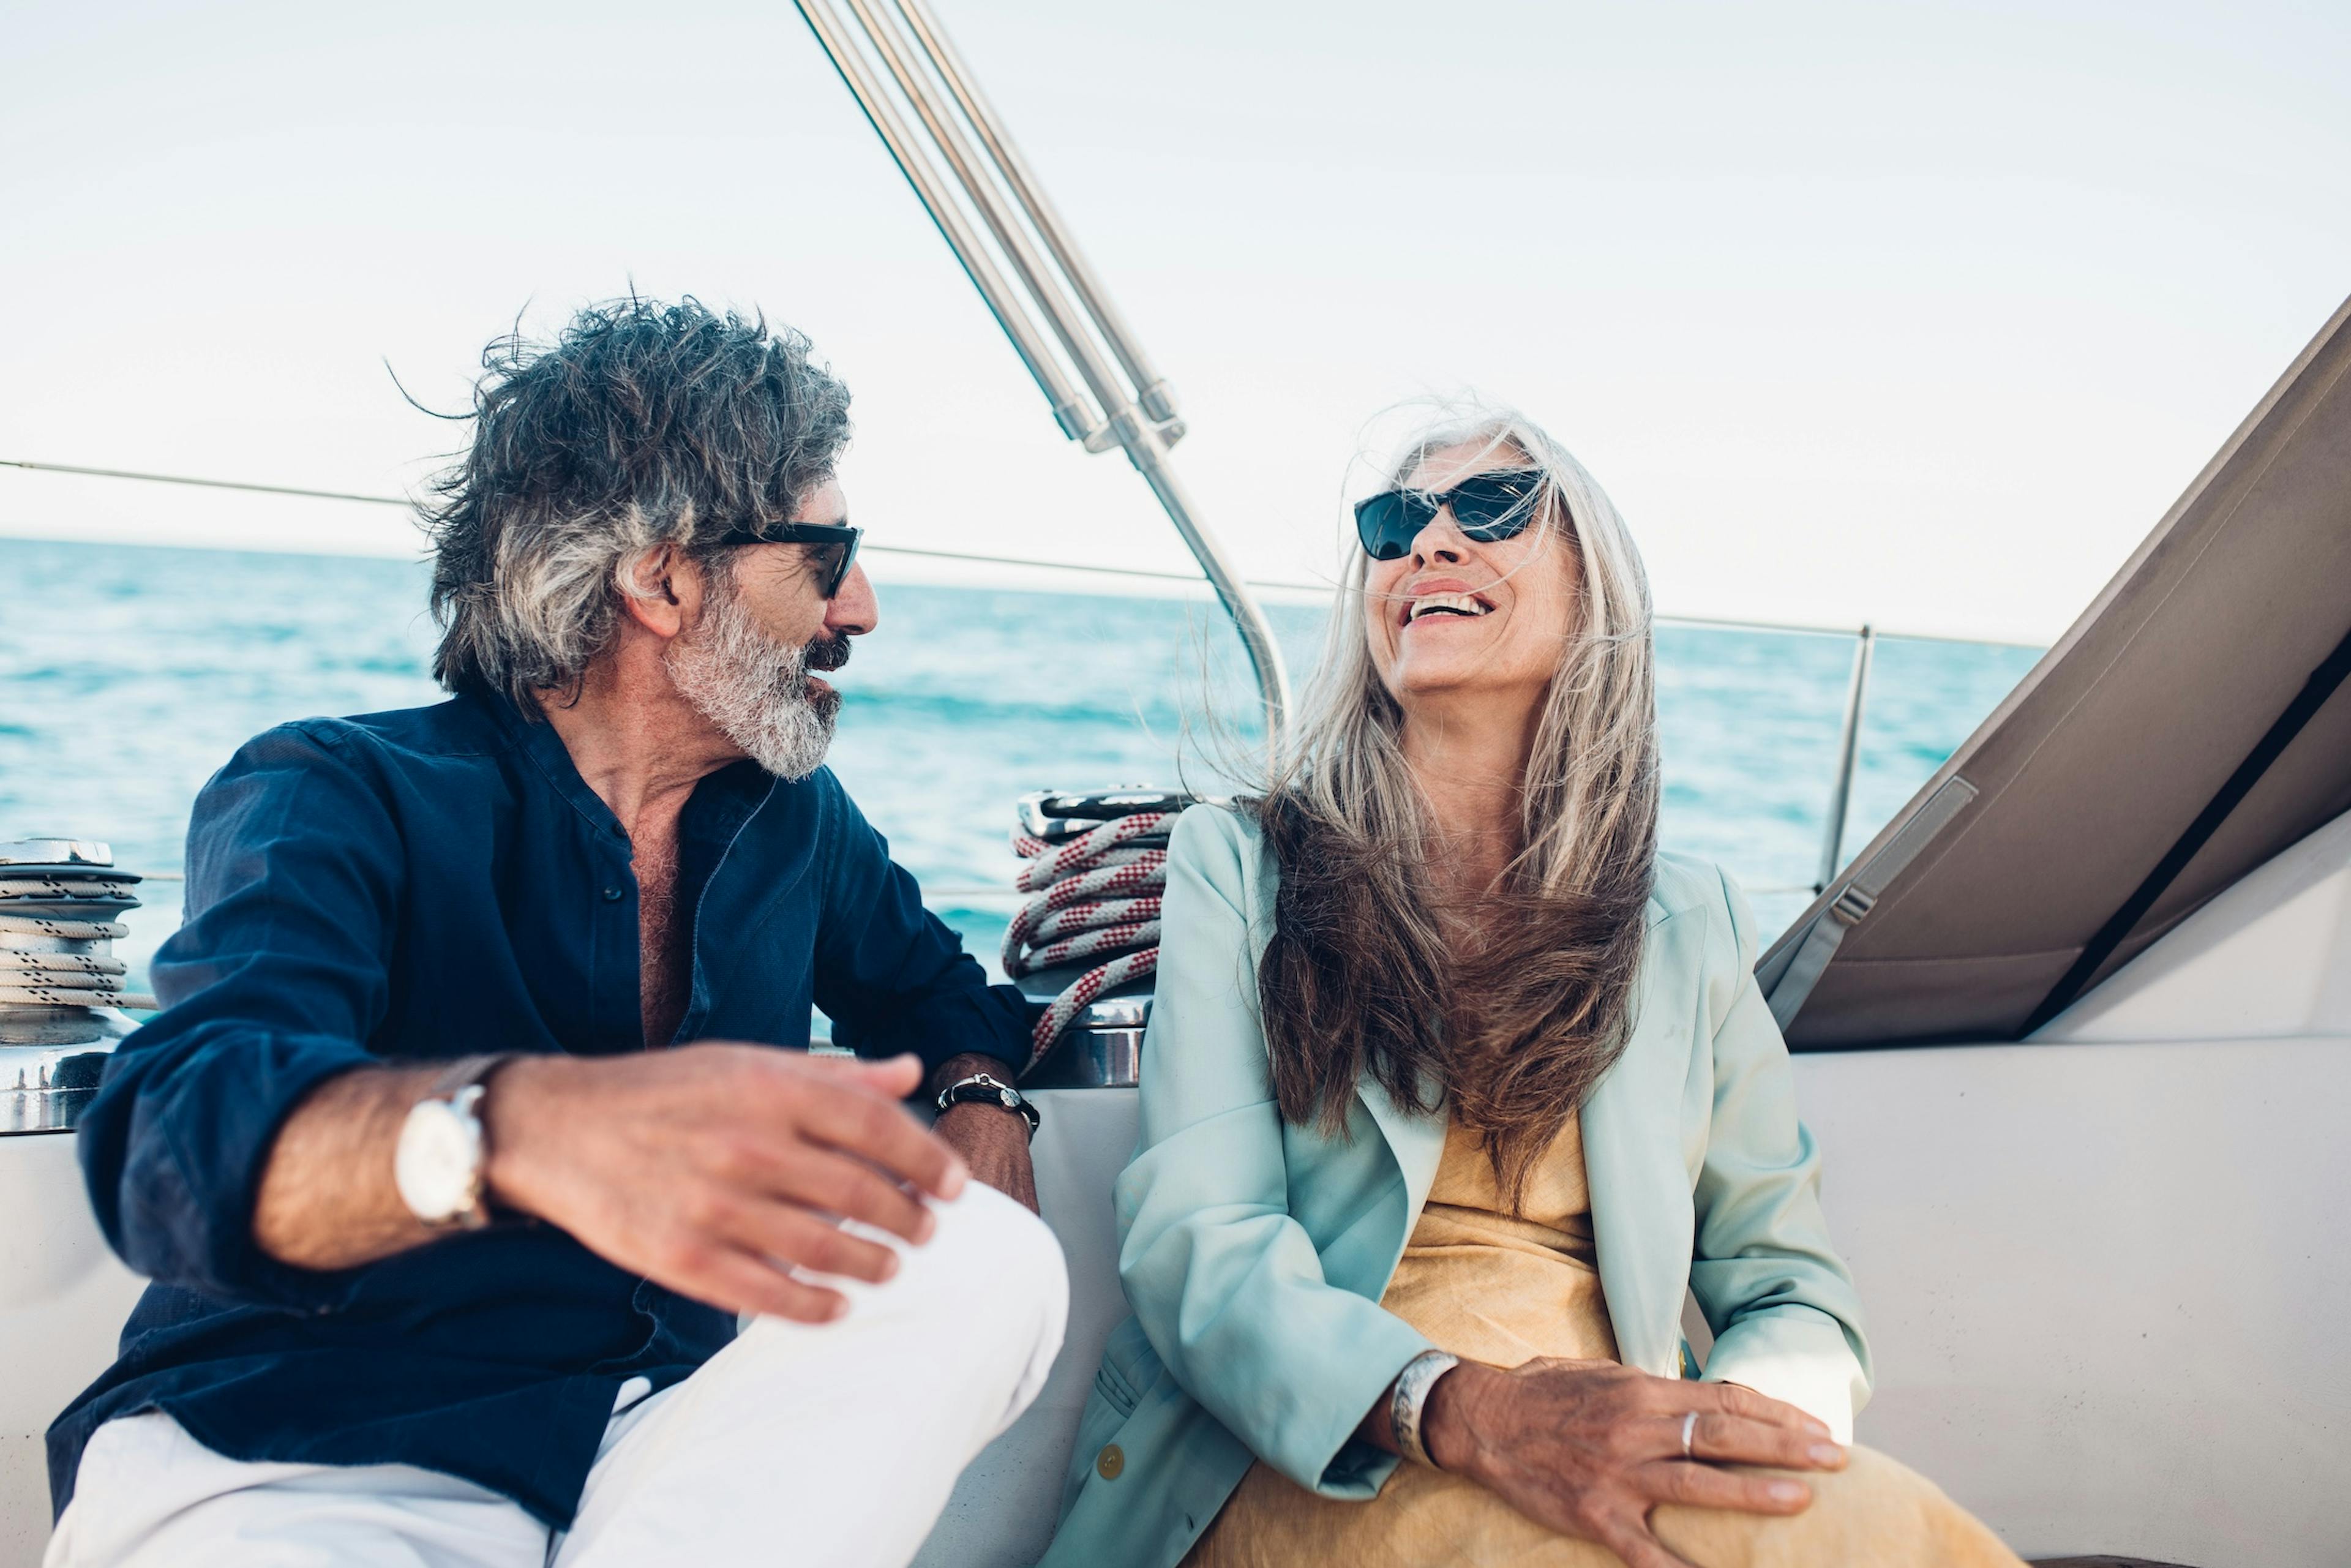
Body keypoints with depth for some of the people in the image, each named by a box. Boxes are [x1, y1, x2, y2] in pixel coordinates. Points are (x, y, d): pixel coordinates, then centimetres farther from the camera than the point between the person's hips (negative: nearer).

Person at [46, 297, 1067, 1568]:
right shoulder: (333, 798, -7)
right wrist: (521, 1125, -48)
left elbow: (932, 988, 28)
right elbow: (180, 1140, -25)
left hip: (659, 1447, 7)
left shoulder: (797, 821, 11)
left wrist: (980, 1099, 1)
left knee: (996, 1269, -20)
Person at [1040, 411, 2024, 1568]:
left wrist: (1709, 1444, -15)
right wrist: (1465, 1410, -28)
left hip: (1601, 1468, 5)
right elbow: (1194, 1235, -8)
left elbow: (1790, 1287, 10)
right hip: (1310, 1467, -4)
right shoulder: (1236, 865, 5)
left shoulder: (1691, 926, 12)